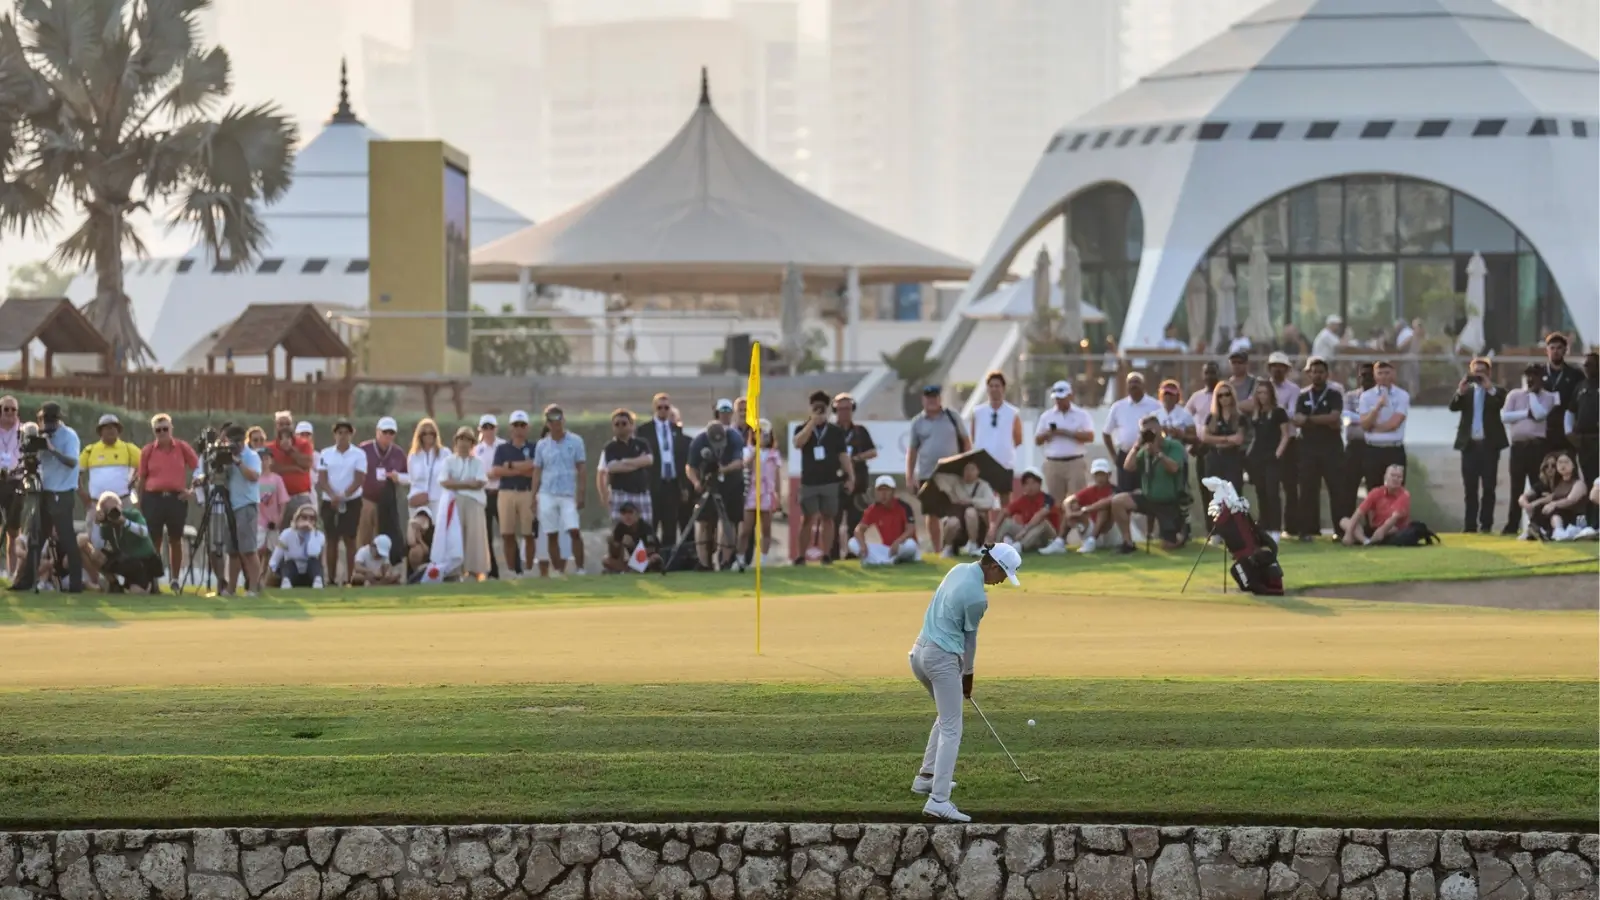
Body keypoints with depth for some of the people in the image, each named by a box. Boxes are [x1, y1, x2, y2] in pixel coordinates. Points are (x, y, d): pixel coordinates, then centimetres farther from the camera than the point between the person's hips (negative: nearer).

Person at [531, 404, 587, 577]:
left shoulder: (575, 441, 2)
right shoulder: (542, 445, 9)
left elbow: (580, 469, 1)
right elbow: (537, 472, 11)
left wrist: (580, 494, -7)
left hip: (569, 495, -2)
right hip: (547, 495, 2)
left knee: (574, 531, -12)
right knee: (551, 535, 2)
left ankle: (579, 569, -8)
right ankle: (557, 571, 7)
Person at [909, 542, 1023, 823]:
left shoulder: (959, 569, 8)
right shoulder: (977, 597, -17)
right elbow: (970, 638, -4)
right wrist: (967, 674, 13)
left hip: (920, 651, 9)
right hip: (943, 658, -9)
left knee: (946, 716, 28)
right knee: (951, 730, -9)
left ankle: (926, 777, 31)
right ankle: (938, 800, -19)